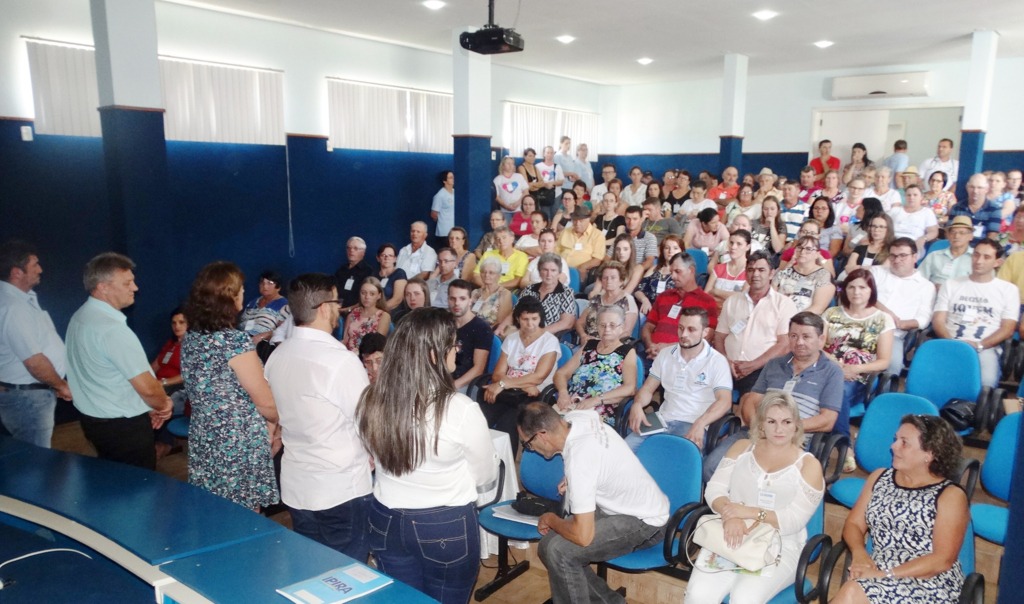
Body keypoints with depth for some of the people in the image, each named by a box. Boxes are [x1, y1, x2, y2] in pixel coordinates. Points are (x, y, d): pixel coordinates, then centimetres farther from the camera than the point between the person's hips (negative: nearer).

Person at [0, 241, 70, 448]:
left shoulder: (24, 298, 9)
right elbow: (35, 362, -24)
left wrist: (57, 383, 13)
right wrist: (61, 386, -9)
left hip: (31, 392, 10)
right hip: (27, 398, -10)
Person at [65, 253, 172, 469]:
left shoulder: (80, 317, 4)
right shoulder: (112, 329, -26)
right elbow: (147, 387, -26)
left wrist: (147, 406, 13)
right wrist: (164, 405, -4)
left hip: (94, 419, 10)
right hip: (124, 427, -9)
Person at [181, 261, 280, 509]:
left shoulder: (190, 338, 3)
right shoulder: (234, 341, -19)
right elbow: (264, 401, -16)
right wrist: (275, 423, 6)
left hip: (202, 441, 7)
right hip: (240, 445, -7)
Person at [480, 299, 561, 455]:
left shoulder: (550, 341, 0)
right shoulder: (511, 339, 13)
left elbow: (538, 377, -10)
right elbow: (497, 375, 5)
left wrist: (503, 384, -16)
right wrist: (525, 385, -12)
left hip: (532, 398, -4)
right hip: (506, 394, 4)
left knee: (505, 423, -33)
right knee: (479, 417, -27)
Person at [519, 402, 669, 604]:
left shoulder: (578, 459, -32)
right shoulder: (576, 418, -9)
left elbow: (583, 536, -32)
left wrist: (550, 519, -10)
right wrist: (573, 480, 9)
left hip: (644, 522, -9)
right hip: (624, 503, 9)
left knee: (558, 552, -23)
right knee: (549, 545, 1)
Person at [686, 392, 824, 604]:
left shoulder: (808, 465, 1)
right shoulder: (742, 447, 10)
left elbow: (795, 520, -8)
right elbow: (714, 489, 1)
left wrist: (749, 512, -21)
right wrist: (731, 516, -20)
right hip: (730, 538, 2)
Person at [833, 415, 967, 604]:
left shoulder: (950, 496, -4)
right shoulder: (879, 477, 12)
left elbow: (942, 560, -11)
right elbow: (853, 524, 11)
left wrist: (885, 573, -17)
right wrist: (859, 553, -11)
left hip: (929, 585, -4)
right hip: (878, 576, 4)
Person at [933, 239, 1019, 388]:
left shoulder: (1008, 290, 16)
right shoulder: (951, 284, 19)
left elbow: (1007, 329, 6)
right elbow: (938, 321, 10)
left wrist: (978, 345, -11)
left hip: (986, 348, -1)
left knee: (987, 381, -34)